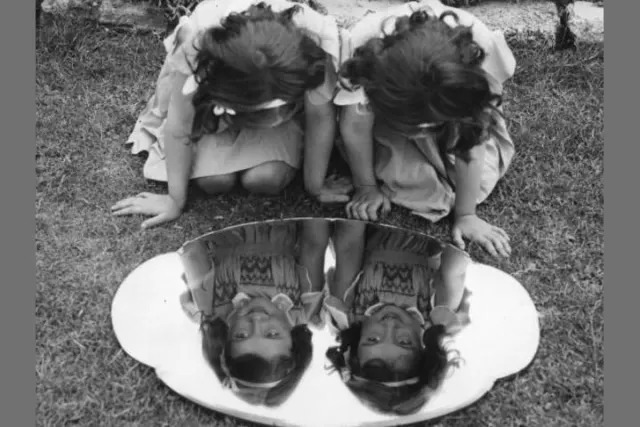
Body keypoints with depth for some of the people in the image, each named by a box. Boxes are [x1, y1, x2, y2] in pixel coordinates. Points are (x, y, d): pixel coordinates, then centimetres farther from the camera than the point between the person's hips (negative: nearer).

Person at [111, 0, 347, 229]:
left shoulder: (316, 37, -40)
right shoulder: (196, 43, -41)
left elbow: (320, 116, -23)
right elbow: (179, 125, -27)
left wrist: (316, 187, -15)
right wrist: (176, 200, -21)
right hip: (210, 101, 0)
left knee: (265, 179, -19)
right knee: (214, 180, -18)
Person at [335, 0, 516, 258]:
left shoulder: (480, 52, -41)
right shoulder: (364, 46, -41)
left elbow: (470, 144, -29)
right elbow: (356, 125, -24)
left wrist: (466, 215, -24)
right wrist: (366, 187, -15)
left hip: (451, 107, 1)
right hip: (387, 103, 0)